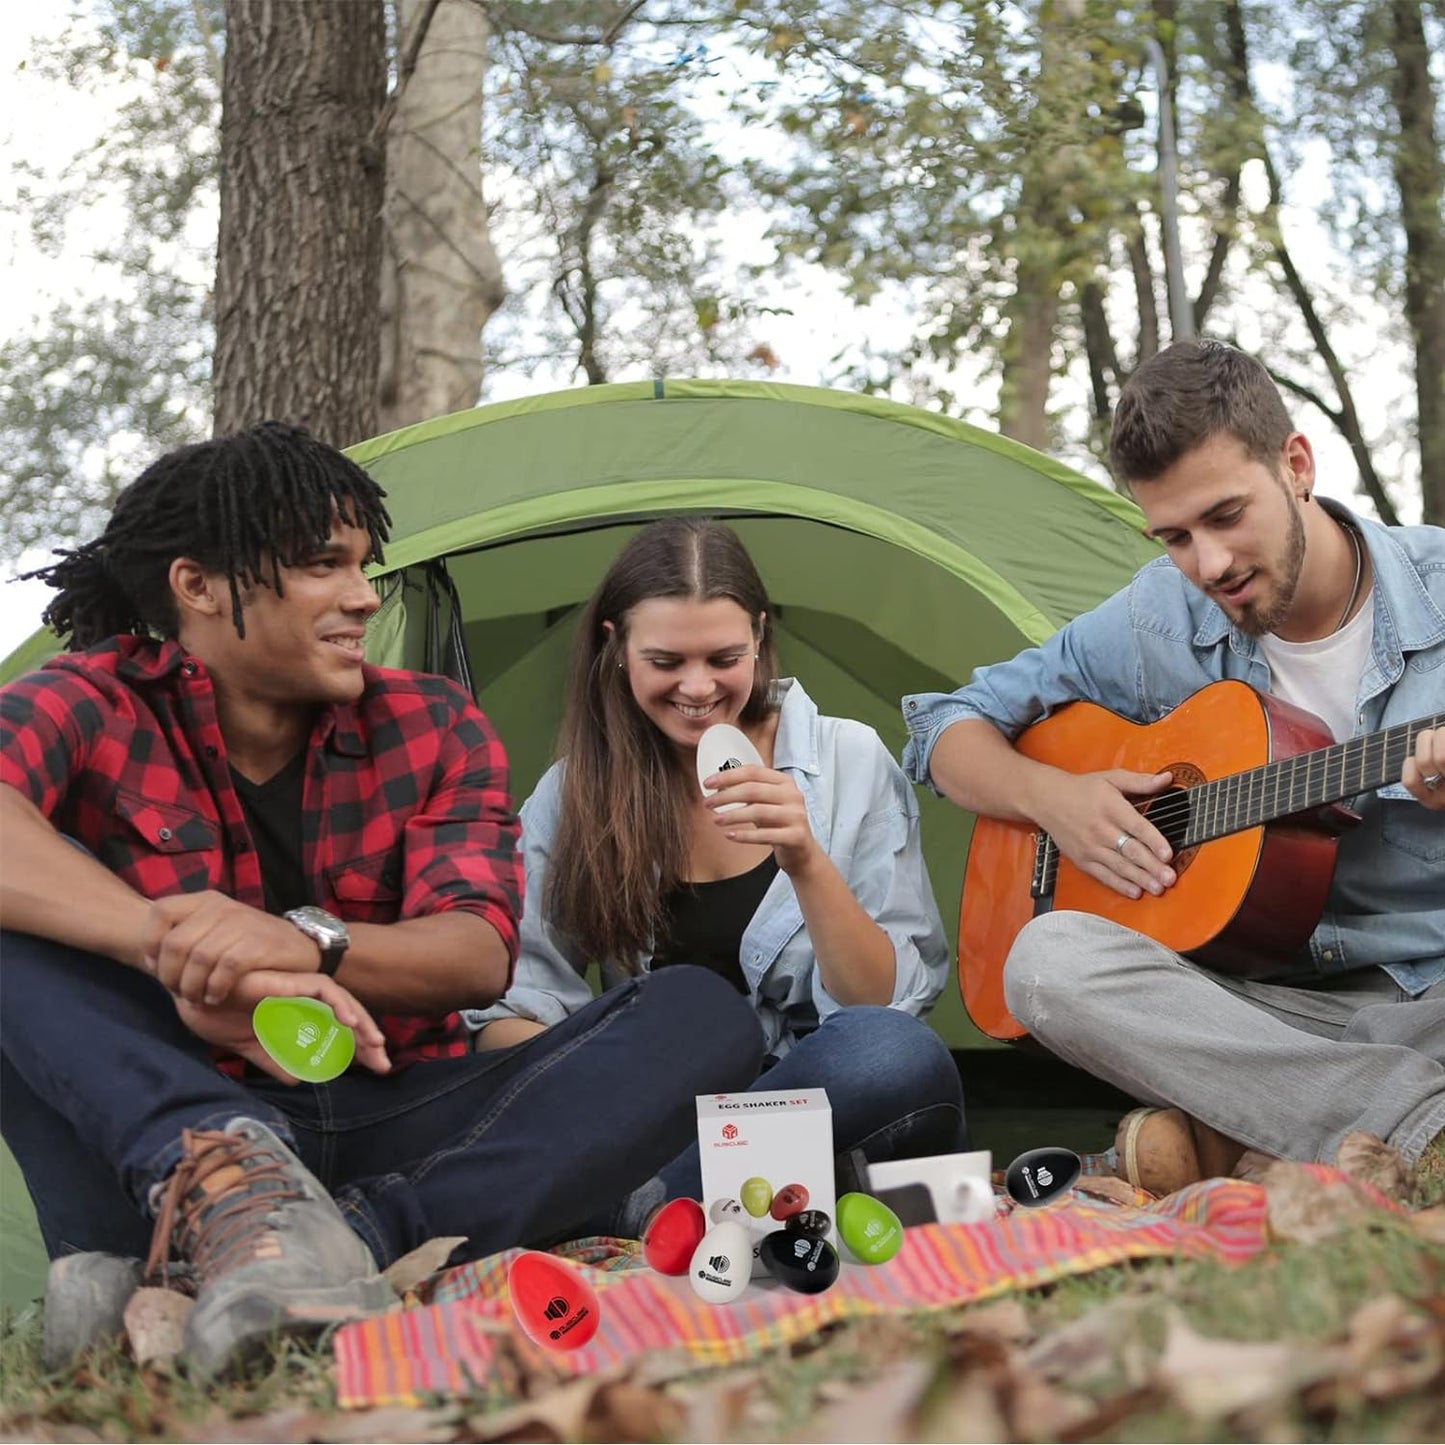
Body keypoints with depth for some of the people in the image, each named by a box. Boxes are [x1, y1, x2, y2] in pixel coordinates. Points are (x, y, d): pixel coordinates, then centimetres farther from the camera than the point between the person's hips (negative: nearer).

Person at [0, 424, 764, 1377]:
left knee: (703, 1014, -18)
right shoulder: (98, 706, -3)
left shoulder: (433, 727, 6)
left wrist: (306, 942, -31)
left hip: (396, 1138, 3)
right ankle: (227, 1189, -47)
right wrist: (174, 946, -41)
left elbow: (480, 952, -10)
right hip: (163, 1144, -3)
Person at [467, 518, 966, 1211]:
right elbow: (511, 1005, -1)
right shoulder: (573, 794, 5)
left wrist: (806, 861, -19)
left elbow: (886, 1003, -3)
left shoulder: (849, 759, 1)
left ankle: (628, 1203, -28)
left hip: (830, 1104, 0)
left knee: (898, 1054, -35)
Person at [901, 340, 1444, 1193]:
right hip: (1276, 1013, 3)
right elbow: (946, 729, 17)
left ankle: (1232, 1143, -29)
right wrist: (1049, 795, -4)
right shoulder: (1156, 626, 7)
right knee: (1049, 956, -29)